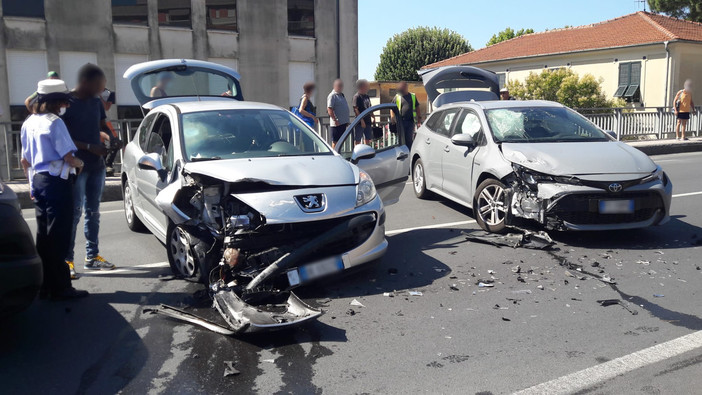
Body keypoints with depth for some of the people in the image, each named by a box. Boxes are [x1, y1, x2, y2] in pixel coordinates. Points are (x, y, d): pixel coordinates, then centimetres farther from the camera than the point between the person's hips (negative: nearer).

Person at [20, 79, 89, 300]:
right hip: (56, 182, -8)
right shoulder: (54, 122, -13)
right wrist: (79, 164, 3)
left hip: (38, 181, 8)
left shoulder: (28, 123, 12)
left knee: (43, 235, 13)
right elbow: (68, 157, -17)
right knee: (58, 236, -5)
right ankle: (60, 288, -1)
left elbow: (25, 161, 17)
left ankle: (45, 285, 20)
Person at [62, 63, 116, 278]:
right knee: (74, 213, -5)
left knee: (93, 212, 12)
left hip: (97, 165, 7)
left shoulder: (96, 102, 9)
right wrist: (90, 147, -19)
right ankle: (67, 260, 2)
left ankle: (92, 256, 20)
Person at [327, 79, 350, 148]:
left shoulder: (342, 95, 18)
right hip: (337, 123, -9)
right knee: (335, 141, -5)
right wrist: (335, 120, -22)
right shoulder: (332, 96, -10)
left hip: (343, 122, 9)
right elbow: (329, 109, -18)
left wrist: (346, 121, 21)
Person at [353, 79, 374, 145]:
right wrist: (362, 120, -20)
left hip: (368, 121, 8)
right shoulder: (357, 96, -9)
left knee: (367, 139, 12)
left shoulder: (367, 96, 15)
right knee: (358, 140, -2)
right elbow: (356, 110, -15)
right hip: (360, 122, -8)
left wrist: (373, 117, 11)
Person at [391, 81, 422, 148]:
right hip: (401, 121, -1)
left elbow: (417, 108, 15)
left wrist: (419, 118, 9)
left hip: (410, 121, 1)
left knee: (409, 139, 3)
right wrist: (392, 116, -6)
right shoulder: (397, 97, 8)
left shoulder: (413, 96, 11)